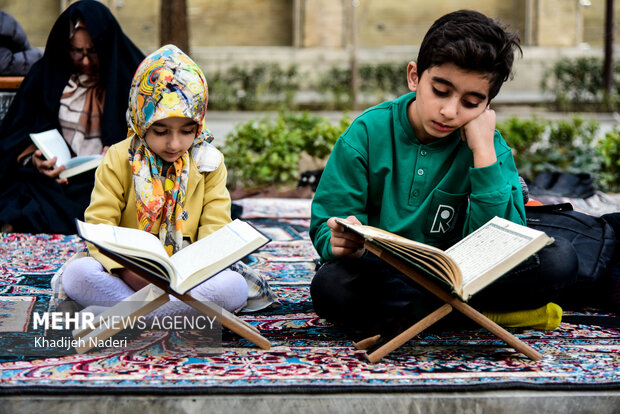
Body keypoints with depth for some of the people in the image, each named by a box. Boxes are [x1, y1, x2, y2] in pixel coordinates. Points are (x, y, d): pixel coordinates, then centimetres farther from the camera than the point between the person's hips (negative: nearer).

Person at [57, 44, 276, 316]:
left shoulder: (209, 164, 5)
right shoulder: (119, 160, 0)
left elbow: (215, 228, 0)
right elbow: (99, 224, -8)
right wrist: (128, 271, -26)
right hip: (128, 276, -1)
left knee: (234, 288, -30)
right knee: (75, 273, -30)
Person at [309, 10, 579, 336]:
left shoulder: (488, 146, -4)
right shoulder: (369, 133, -8)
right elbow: (326, 224, -6)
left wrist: (484, 153, -20)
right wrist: (343, 242, -31)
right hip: (380, 271, -1)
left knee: (558, 258, -20)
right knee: (330, 286, -36)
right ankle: (473, 308, -18)